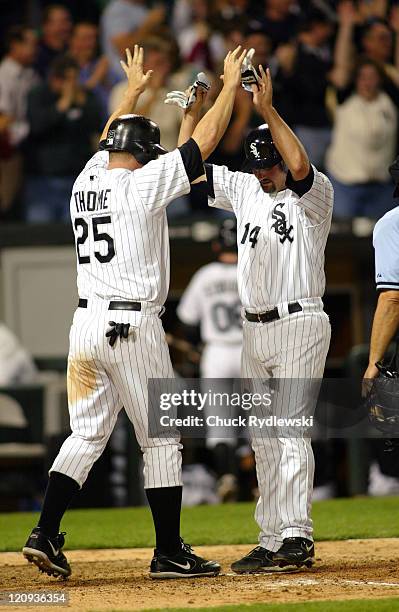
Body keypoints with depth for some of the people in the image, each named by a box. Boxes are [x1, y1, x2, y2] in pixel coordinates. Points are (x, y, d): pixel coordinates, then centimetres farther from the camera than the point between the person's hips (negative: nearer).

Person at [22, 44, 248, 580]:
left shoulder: (86, 182, 10)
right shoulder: (142, 183, -8)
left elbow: (112, 141, 32)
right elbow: (205, 141, -4)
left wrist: (133, 91, 44)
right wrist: (230, 84, 6)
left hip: (85, 326, 7)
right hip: (132, 326, -7)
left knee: (86, 435, 12)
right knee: (162, 440, 1)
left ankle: (45, 535, 1)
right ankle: (169, 553, 4)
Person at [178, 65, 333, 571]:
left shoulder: (314, 195, -6)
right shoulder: (245, 189, 13)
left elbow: (300, 166, -28)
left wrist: (268, 110, -29)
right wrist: (192, 110, 3)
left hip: (300, 324, -7)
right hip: (255, 330, 7)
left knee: (290, 428, -15)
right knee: (264, 438, 6)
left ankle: (297, 535, -18)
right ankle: (272, 542, 9)